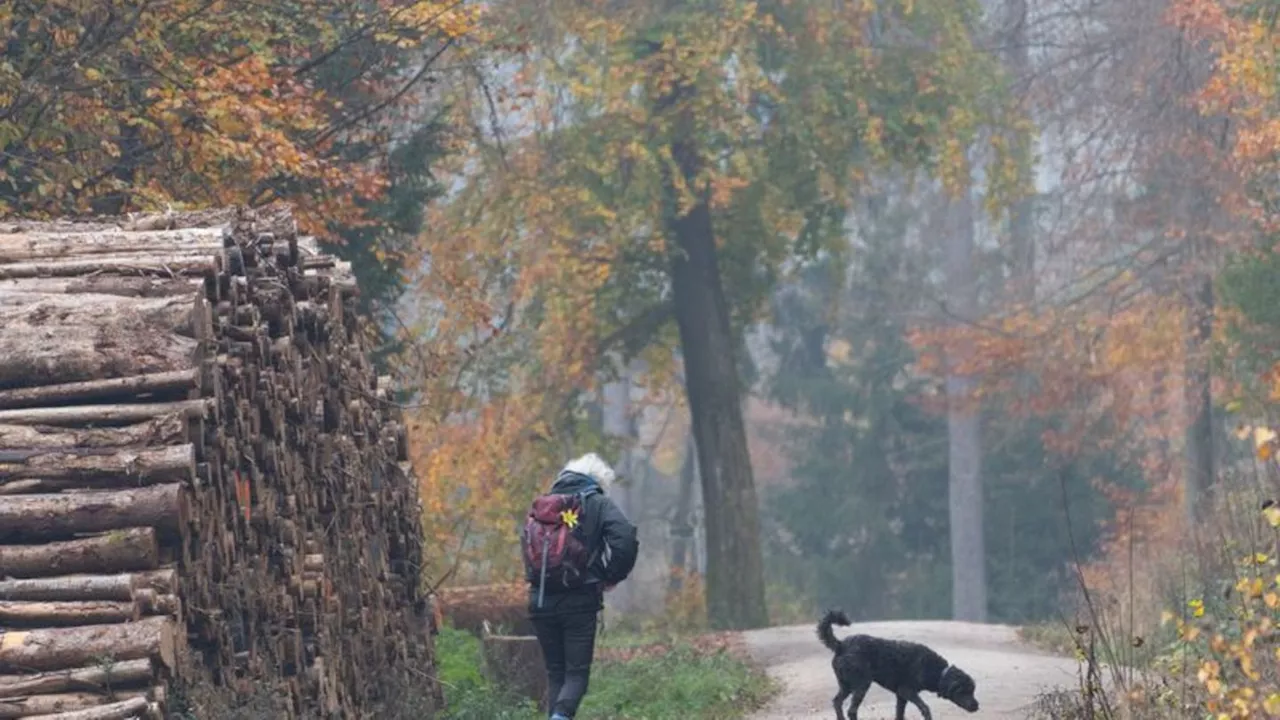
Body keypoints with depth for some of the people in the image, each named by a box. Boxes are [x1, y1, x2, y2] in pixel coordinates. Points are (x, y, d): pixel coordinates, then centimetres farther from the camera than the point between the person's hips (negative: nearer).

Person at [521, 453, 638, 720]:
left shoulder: (538, 509, 14)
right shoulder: (598, 504, -2)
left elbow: (526, 550, 14)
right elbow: (626, 541, -15)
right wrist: (613, 576, -1)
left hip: (540, 600, 4)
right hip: (579, 602, -4)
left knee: (555, 673, 14)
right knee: (577, 673, 0)